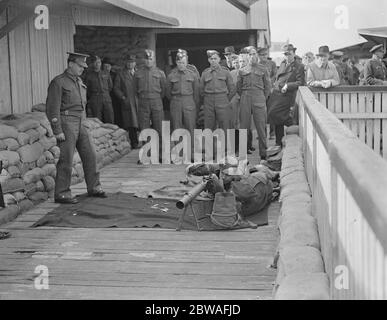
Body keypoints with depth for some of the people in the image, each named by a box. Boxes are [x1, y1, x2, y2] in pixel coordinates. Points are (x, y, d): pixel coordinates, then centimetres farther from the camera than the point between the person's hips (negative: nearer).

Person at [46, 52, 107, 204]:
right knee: (66, 160, -6)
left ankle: (94, 187, 19)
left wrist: (84, 125, 22)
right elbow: (52, 109, -13)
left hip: (80, 124, 8)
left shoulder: (79, 82, 15)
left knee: (90, 155, 7)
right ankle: (61, 194, 2)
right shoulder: (58, 82, -9)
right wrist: (57, 131, -17)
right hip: (66, 124, -8)